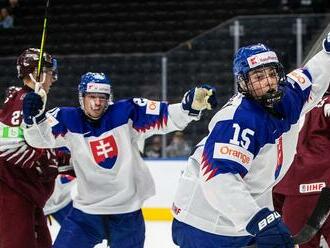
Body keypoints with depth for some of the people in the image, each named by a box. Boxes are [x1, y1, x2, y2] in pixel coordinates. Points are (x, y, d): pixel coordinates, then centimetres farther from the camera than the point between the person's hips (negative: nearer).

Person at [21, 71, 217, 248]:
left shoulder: (126, 113, -9)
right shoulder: (68, 120, -7)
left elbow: (166, 117, -13)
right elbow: (39, 138, -16)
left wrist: (192, 104, -30)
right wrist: (32, 116, -36)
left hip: (127, 212, -1)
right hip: (86, 211, 1)